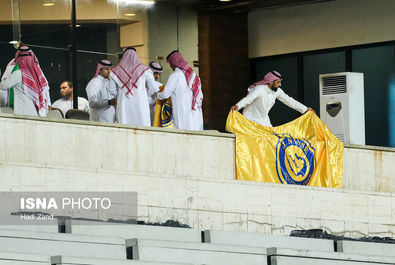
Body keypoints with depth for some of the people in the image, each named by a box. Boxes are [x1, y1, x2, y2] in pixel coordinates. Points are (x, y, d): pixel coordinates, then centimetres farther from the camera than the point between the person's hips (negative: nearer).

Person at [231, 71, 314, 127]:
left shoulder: (277, 91, -4)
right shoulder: (260, 90, -26)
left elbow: (289, 101, 9)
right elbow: (247, 99, -40)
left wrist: (305, 109, 14)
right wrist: (237, 106, -60)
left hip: (264, 120, 8)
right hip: (251, 120, -8)